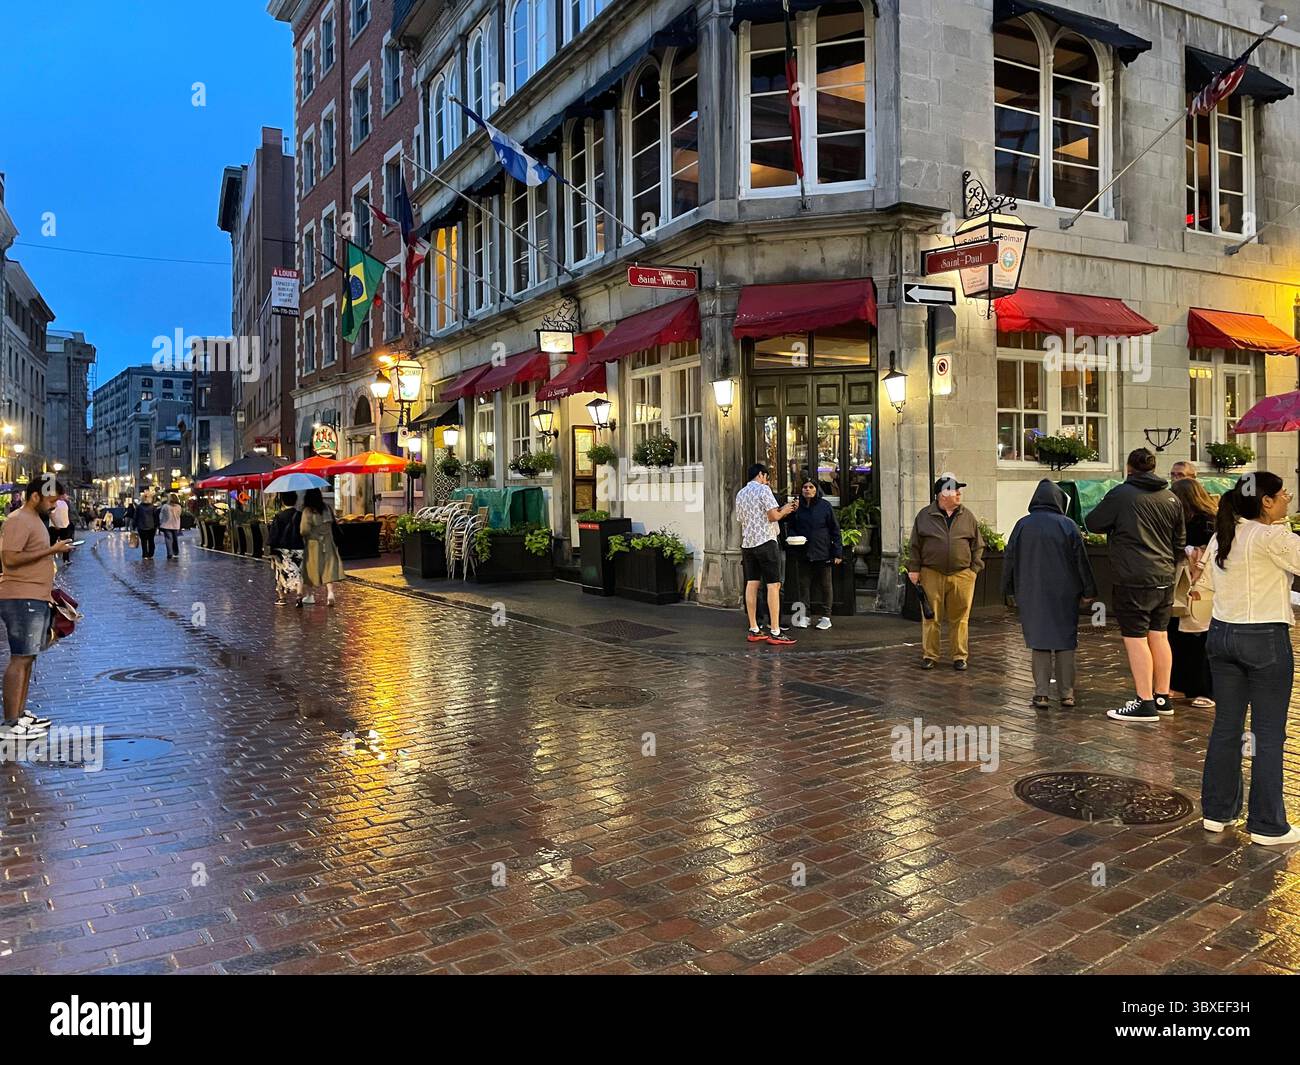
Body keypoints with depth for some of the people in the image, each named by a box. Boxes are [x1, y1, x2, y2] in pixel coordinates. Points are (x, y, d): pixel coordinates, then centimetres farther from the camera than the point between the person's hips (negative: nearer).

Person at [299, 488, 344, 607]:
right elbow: (332, 522, 9)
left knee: (311, 569, 11)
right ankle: (330, 591, -19)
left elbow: (304, 530, -20)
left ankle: (310, 595, 22)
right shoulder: (326, 508, 0)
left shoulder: (307, 511, -15)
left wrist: (300, 531, 0)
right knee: (329, 568, -1)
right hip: (327, 543, 3)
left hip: (313, 544, -3)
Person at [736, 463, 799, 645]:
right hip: (765, 541, -7)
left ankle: (753, 630, 7)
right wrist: (784, 510, 7)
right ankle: (775, 632, -9)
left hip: (748, 543, 7)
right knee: (773, 584, -6)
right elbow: (772, 516, -13)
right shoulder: (763, 489, -6)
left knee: (752, 584, 7)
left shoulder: (740, 494, 16)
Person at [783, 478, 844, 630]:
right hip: (802, 553, 3)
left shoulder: (825, 506, -1)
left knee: (824, 585, 4)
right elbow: (790, 527, 17)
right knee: (803, 584, 4)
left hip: (822, 553, -2)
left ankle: (825, 617, 12)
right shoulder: (797, 507, 7)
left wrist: (838, 553, -6)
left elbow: (835, 530, -1)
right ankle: (803, 616, 11)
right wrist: (791, 536, -6)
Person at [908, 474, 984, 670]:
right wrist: (914, 569, 1)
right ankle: (929, 655, 13)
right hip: (931, 575, -1)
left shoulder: (967, 517, 8)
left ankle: (960, 656, 16)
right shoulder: (925, 516, 4)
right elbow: (915, 546, 7)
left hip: (961, 576, 1)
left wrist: (974, 569, 4)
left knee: (960, 618, 5)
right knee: (931, 617, 3)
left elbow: (977, 546, 12)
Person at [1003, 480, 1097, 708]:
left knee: (1038, 642, 5)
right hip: (1064, 595, -1)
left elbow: (1009, 559, 4)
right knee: (1065, 642, 8)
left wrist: (1009, 590, 13)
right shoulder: (1068, 526, -5)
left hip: (1032, 595, 1)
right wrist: (1089, 591, 5)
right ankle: (1066, 694, 10)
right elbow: (1081, 560, -3)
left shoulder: (1022, 525, -1)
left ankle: (1041, 694, 1)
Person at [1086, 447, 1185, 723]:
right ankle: (1163, 698, 22)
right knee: (1159, 636, 14)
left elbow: (1093, 523, 0)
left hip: (1134, 579, -7)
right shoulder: (1172, 498, 11)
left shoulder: (1121, 494, -9)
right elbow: (1180, 542, 19)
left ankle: (1145, 703, -2)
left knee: (1136, 639, -3)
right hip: (1165, 579, 7)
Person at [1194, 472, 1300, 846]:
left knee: (1226, 726, 14)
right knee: (1269, 732, 2)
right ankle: (1267, 825, 10)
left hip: (1222, 634, 7)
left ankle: (1217, 811, 22)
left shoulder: (1221, 536, 8)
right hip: (1265, 638, -7)